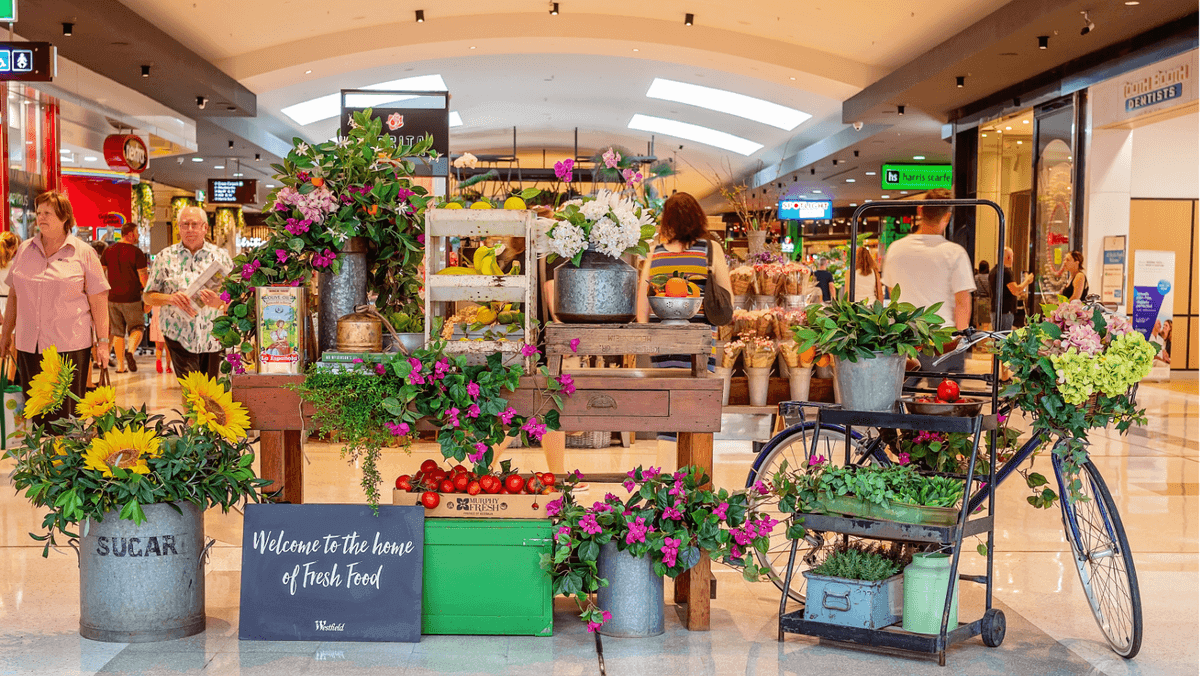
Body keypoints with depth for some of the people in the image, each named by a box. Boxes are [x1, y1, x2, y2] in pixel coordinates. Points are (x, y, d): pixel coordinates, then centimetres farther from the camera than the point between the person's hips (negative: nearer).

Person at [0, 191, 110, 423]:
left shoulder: (83, 253, 1)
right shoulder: (25, 250, 12)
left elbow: (98, 300, 0)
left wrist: (102, 341, -5)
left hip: (70, 346, -4)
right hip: (29, 345, 4)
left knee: (68, 414, -4)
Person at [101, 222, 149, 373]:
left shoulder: (108, 251, 6)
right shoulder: (136, 252, -8)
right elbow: (143, 277, -10)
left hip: (113, 298, 4)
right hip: (132, 298, -4)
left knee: (118, 332, 11)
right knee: (137, 328, 7)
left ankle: (120, 365, 10)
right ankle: (130, 351, -21)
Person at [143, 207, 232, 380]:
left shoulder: (221, 256, 6)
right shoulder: (165, 257, 6)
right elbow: (148, 296, 7)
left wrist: (219, 303, -19)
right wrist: (169, 298, -14)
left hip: (213, 338, 2)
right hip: (179, 337, -2)